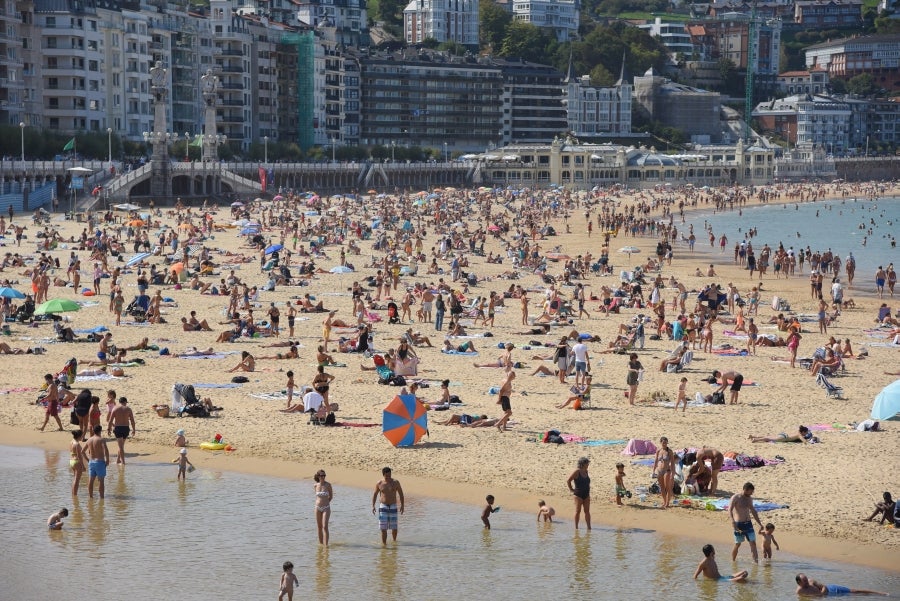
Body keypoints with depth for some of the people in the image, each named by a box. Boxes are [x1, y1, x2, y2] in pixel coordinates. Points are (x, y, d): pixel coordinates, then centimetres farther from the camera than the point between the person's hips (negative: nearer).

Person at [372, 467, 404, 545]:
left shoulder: (396, 482, -4)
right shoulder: (379, 483, -2)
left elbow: (401, 494, 4)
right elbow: (375, 494, 9)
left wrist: (402, 505, -2)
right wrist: (373, 506, 2)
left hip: (393, 507, 0)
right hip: (383, 507, 0)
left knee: (394, 528, 4)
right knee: (383, 528, -6)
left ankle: (394, 540, 29)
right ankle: (384, 543, 1)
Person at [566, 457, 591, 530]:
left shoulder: (586, 471, 8)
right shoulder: (577, 471, -13)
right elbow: (568, 481, -14)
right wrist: (571, 489, -10)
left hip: (586, 495, 6)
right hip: (578, 494, -6)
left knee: (587, 511, 4)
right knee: (578, 511, -1)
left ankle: (589, 526, 5)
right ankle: (576, 527, 7)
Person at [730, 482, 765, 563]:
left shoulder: (749, 498, 10)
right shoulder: (735, 498, -10)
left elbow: (753, 511, 22)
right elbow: (730, 510, -22)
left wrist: (759, 523, 22)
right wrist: (733, 521, -38)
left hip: (748, 523, 5)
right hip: (739, 524, -5)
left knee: (753, 542, -4)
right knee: (737, 544, 2)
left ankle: (756, 561, -7)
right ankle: (733, 561, 20)